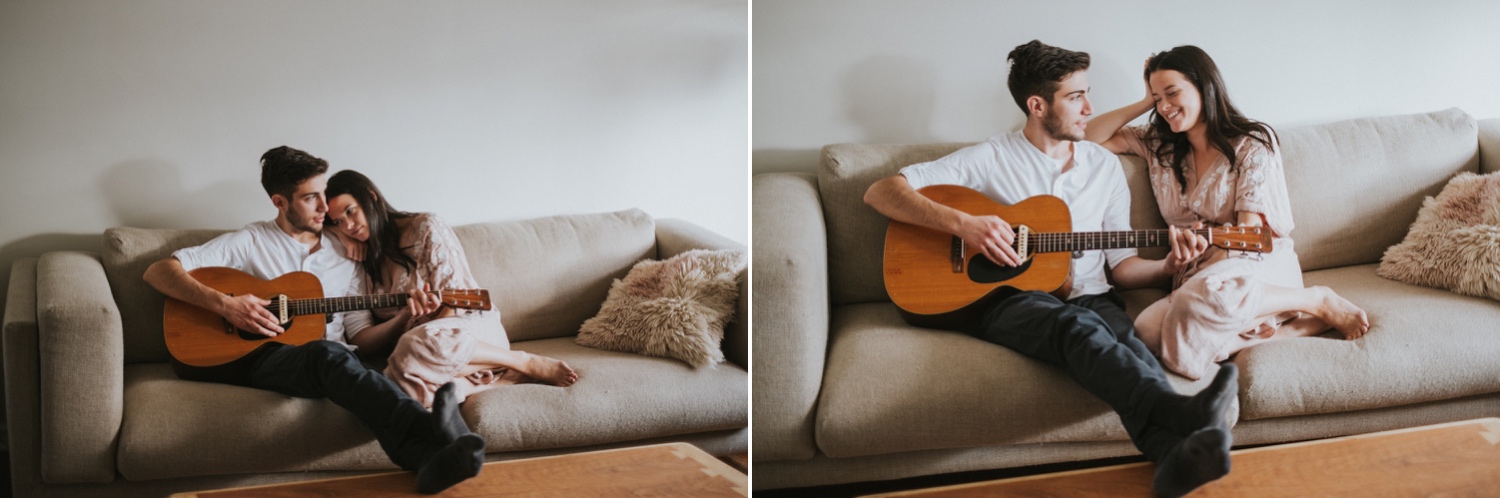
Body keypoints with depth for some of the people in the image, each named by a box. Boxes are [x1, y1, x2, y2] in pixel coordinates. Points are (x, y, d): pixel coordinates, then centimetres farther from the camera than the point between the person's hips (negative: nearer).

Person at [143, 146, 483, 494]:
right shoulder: (249, 242, 10)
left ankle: (430, 459, -68)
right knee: (329, 354, -39)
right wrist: (224, 304, -12)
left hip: (328, 362, 3)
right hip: (263, 357, -3)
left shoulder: (344, 255, 21)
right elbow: (157, 272, 3)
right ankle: (435, 430, -67)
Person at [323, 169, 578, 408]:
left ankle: (526, 363, -20)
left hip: (472, 328, -2)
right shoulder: (360, 261, 14)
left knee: (419, 345, -41)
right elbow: (361, 340, 3)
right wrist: (405, 315, -16)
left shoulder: (424, 228, 2)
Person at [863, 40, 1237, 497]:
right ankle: (1189, 416, -67)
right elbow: (879, 192, -1)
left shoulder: (1105, 166, 19)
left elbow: (1122, 265, 19)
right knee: (1075, 326, -39)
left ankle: (1177, 457, -64)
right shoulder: (989, 159, 6)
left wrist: (1169, 265, -4)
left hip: (1089, 299, 4)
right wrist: (962, 223, -15)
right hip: (1008, 300, -3)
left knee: (1124, 338, -35)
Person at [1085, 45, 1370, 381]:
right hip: (1195, 279, 4)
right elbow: (1092, 138, 18)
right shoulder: (1159, 146, 18)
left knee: (1204, 297, -44)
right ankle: (1295, 326, -26)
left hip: (1258, 265, -4)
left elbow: (1248, 232, -6)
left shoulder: (1252, 144, 2)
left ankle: (1317, 302, -14)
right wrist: (1146, 103, 13)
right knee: (1148, 332, -35)